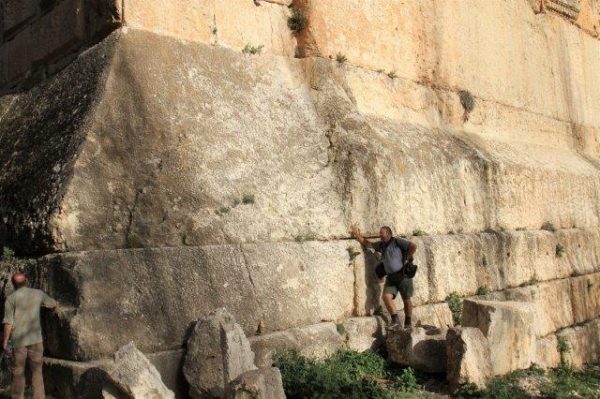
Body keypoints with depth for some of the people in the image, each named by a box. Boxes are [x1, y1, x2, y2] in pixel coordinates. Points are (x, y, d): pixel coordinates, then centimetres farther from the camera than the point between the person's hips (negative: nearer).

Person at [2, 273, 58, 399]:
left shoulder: (11, 298, -5)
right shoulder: (38, 294, 3)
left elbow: (8, 323, -9)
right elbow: (54, 304, 21)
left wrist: (5, 341, 0)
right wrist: (55, 308, 44)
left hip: (19, 340, -2)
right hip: (36, 339, 2)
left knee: (18, 372, 11)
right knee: (36, 371, 8)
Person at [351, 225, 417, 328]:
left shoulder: (397, 242, -7)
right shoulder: (381, 245, 13)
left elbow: (413, 246, -13)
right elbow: (367, 244, 22)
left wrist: (407, 259, -10)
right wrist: (357, 235, 14)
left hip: (403, 275, -6)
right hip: (390, 278, 6)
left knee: (406, 299, 3)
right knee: (386, 296, -15)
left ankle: (408, 323, 14)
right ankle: (395, 320, -10)